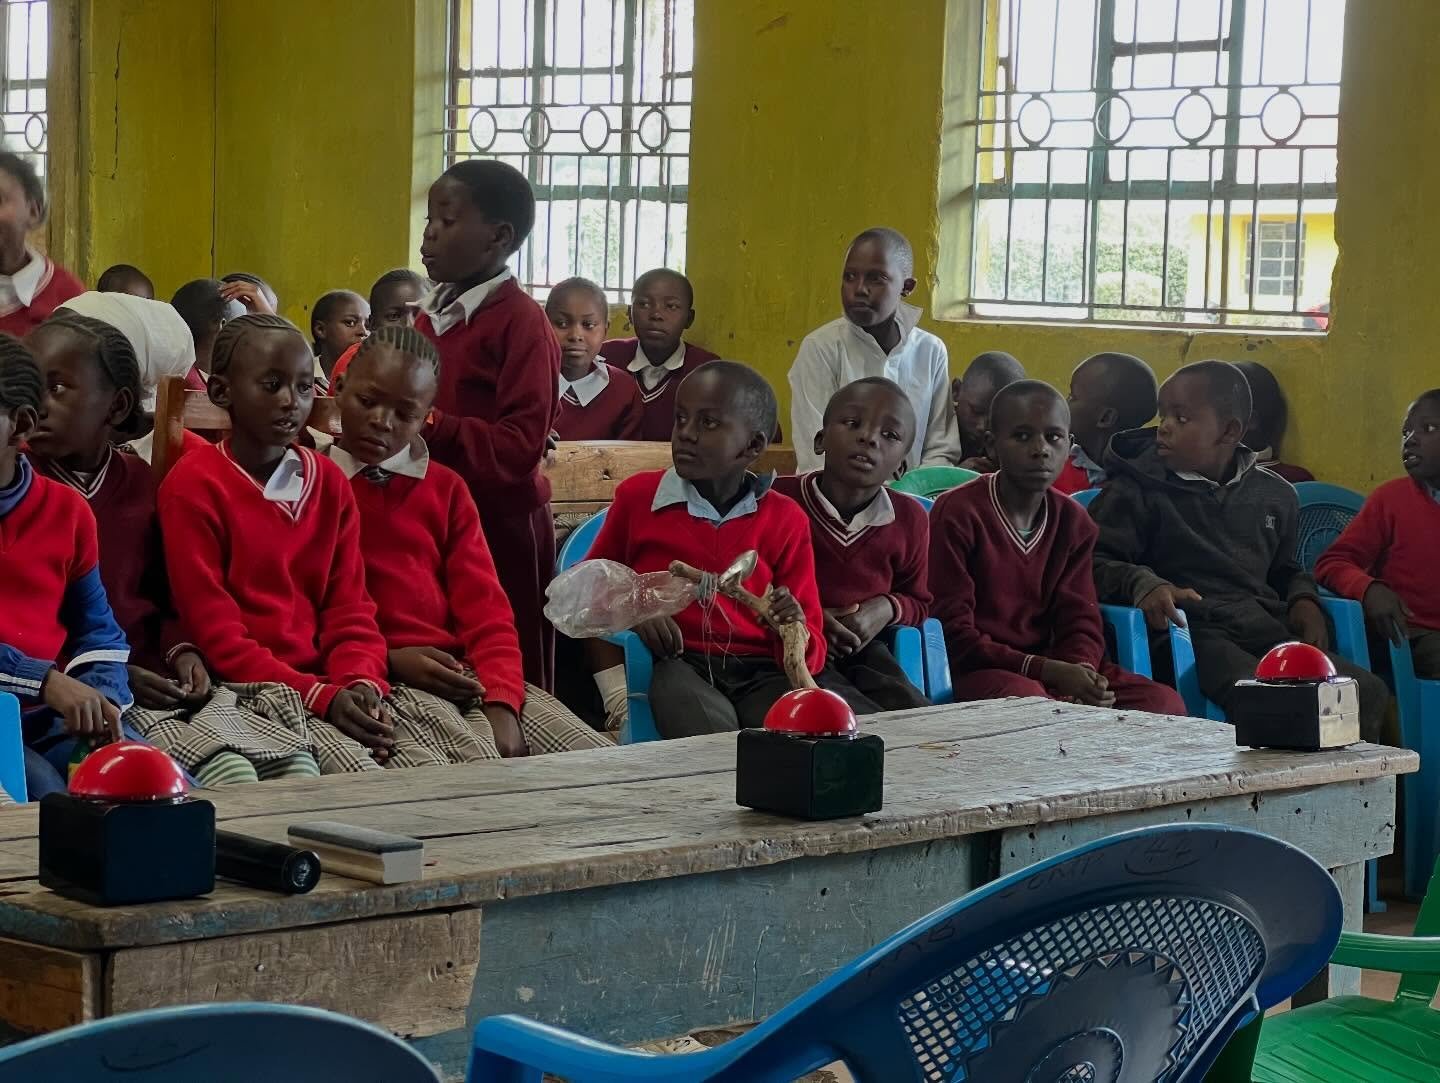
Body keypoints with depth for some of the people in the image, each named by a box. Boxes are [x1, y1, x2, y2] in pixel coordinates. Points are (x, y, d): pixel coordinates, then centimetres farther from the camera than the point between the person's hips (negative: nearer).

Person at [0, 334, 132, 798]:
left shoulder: (66, 510, 11)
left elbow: (97, 629, 16)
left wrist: (102, 701, -4)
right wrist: (43, 680, -20)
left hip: (51, 718, 4)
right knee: (50, 801, -31)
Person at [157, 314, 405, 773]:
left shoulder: (329, 484, 13)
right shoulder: (192, 486, -5)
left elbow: (350, 608, 10)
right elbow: (215, 633, -10)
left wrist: (362, 683, -12)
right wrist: (319, 695, -18)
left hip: (327, 679, 6)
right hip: (244, 685, -5)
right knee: (354, 766, -28)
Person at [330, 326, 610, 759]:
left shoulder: (446, 490, 21)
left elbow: (485, 609, 10)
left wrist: (501, 704, -8)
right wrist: (388, 660, -14)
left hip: (465, 671, 6)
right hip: (374, 677, -5)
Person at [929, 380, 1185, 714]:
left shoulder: (1073, 522, 12)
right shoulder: (957, 514, -9)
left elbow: (1080, 622, 8)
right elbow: (954, 633, -13)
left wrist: (1083, 672, -19)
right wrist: (1049, 671, -22)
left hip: (1051, 665, 6)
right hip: (976, 671, -6)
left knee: (1166, 702, -14)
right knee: (1025, 697, -41)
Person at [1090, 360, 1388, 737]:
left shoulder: (1275, 495, 22)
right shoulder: (1137, 490, 8)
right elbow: (1094, 561, 1)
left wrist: (1303, 599, 14)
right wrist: (1142, 583, -19)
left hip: (1268, 630, 5)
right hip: (1191, 631, -5)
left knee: (1368, 691, -21)